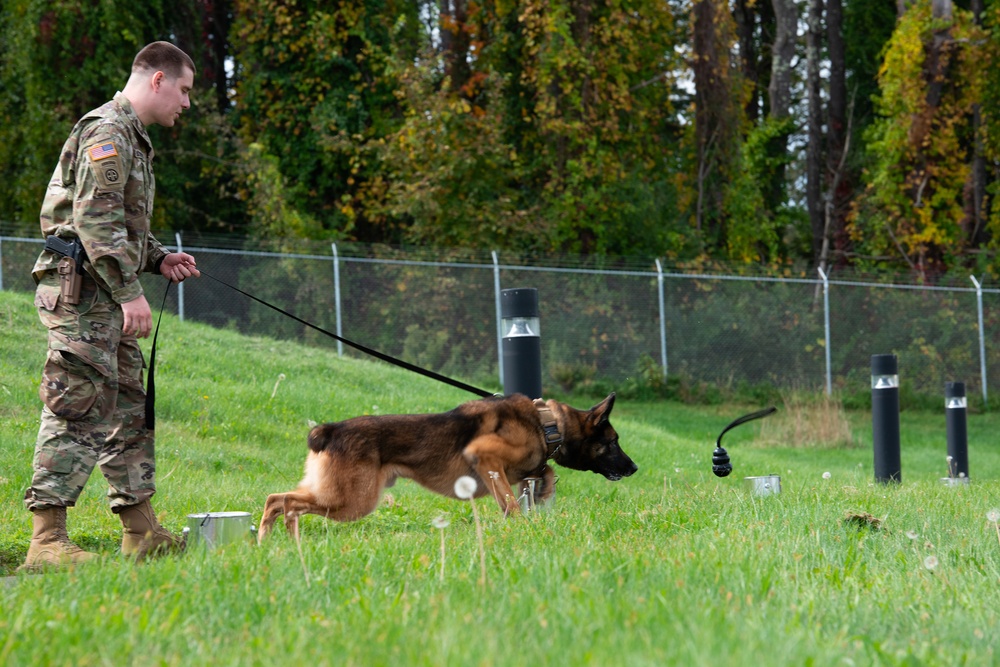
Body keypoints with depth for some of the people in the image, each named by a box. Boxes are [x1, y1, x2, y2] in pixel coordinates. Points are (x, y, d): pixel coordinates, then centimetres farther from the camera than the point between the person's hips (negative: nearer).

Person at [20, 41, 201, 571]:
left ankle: (142, 532, 15)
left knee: (128, 412, 11)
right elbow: (94, 219, -21)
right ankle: (47, 539, -14)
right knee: (76, 413, -13)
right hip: (82, 294, -11)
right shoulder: (107, 131, -12)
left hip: (107, 299, 11)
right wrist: (129, 290, -24)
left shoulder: (131, 138, 22)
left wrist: (158, 259, 14)